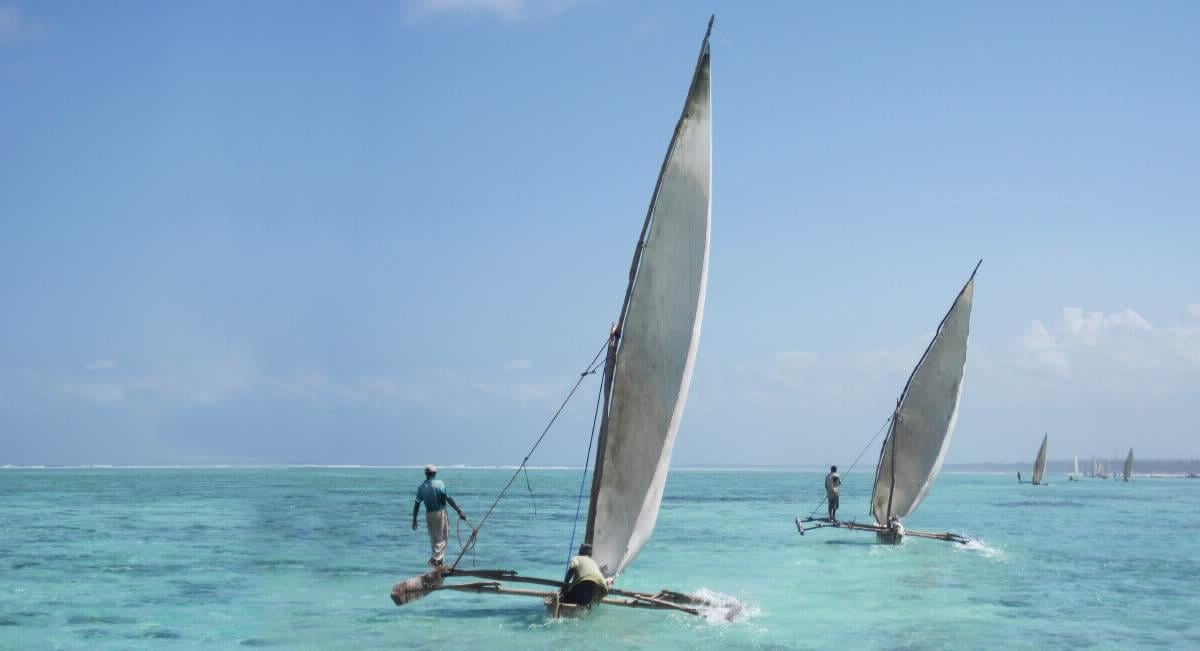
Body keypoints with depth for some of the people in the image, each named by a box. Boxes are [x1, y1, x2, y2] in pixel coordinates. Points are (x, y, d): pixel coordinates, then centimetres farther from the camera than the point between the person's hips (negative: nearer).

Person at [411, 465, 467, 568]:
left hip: (429, 515, 4)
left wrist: (414, 520, 9)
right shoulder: (439, 484, -8)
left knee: (434, 539, 14)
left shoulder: (421, 487, 4)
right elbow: (449, 499, -14)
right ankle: (436, 558, -14)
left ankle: (441, 561, 18)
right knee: (443, 537, 3)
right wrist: (459, 511, -13)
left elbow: (417, 504, 3)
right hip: (440, 513, -4)